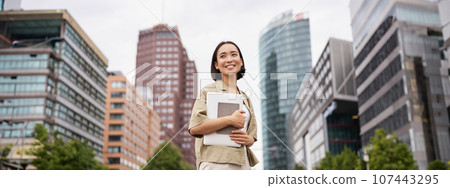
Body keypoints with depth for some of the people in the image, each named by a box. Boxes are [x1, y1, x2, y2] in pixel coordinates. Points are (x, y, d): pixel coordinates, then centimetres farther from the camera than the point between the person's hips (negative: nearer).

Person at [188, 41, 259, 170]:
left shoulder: (245, 98, 19)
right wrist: (230, 120, -12)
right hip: (215, 163, -5)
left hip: (242, 163, 5)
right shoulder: (208, 91, 2)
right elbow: (194, 128, -12)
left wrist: (248, 140, 0)